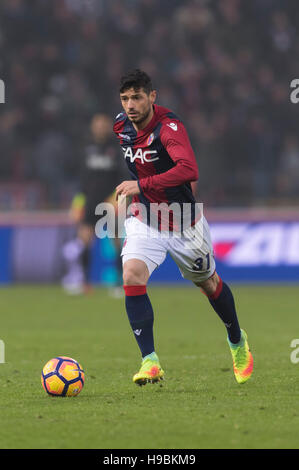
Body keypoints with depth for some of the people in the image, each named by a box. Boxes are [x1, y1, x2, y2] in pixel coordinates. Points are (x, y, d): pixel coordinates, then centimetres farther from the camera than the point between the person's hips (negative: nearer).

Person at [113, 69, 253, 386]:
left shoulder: (169, 127, -26)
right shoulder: (121, 126, -4)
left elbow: (189, 170, -42)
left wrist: (142, 185, -44)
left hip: (184, 223, -4)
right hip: (144, 220, 4)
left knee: (208, 283, 17)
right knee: (132, 276, -22)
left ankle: (237, 340, 46)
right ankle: (150, 362, -22)